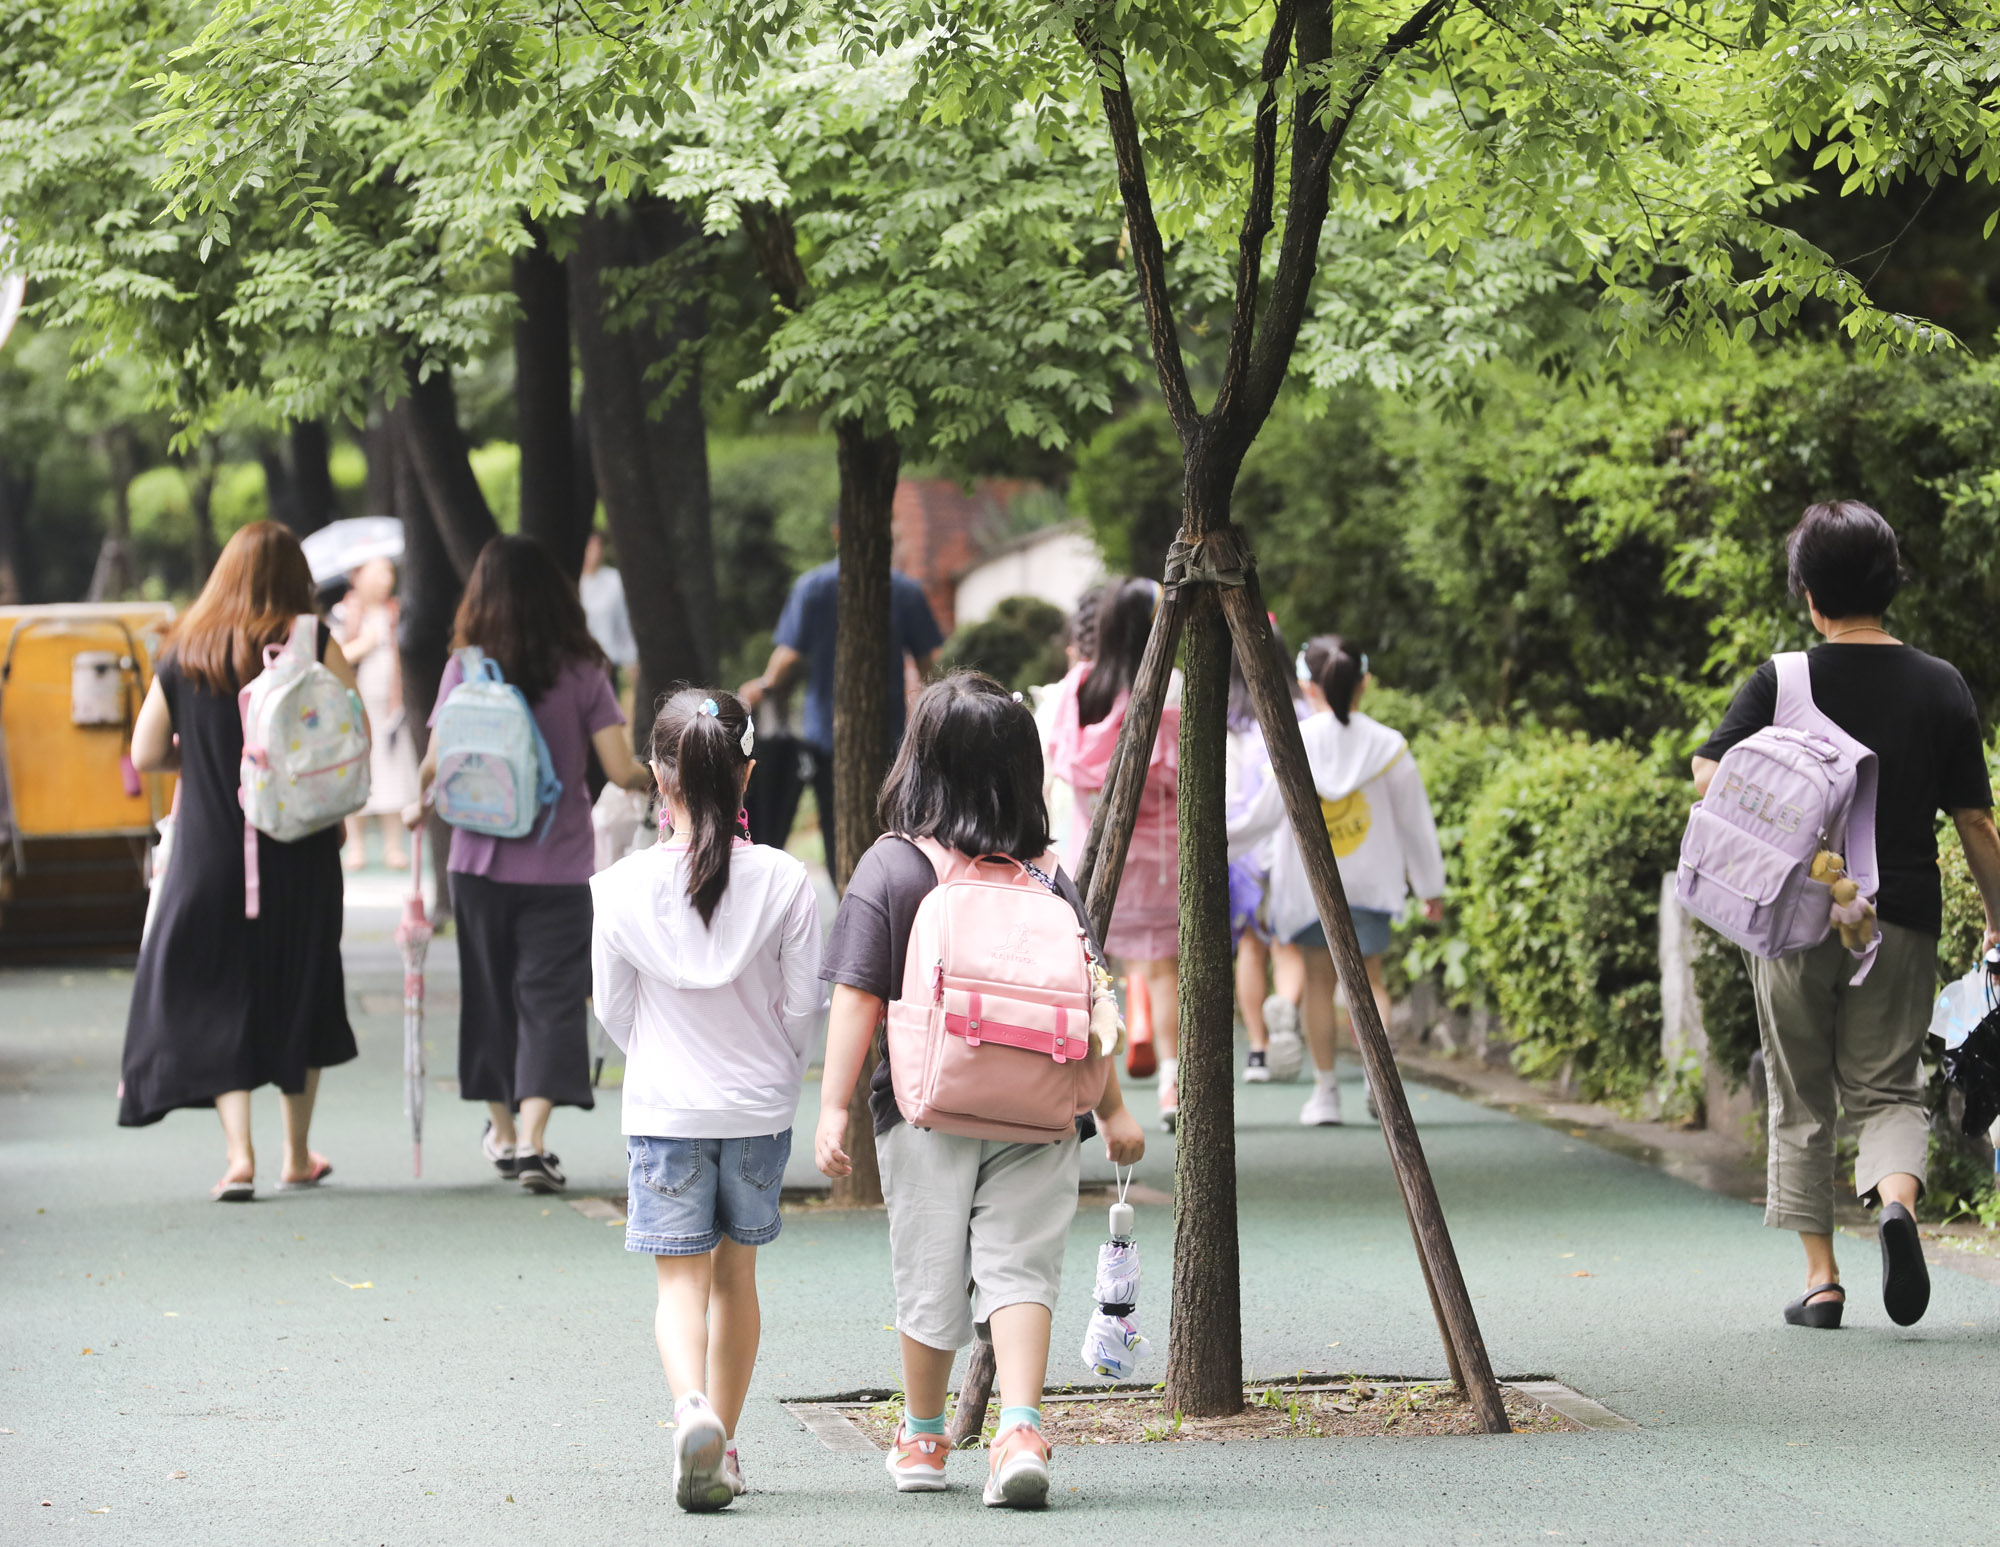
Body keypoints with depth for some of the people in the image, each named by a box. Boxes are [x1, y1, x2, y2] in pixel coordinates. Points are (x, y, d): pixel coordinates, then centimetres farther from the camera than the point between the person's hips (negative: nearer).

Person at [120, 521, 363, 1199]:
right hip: (300, 853, -1)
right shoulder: (313, 645, -5)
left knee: (216, 999, 5)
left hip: (209, 853, 1)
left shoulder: (184, 654, 1)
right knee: (301, 998, 13)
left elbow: (146, 754, 3)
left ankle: (239, 1154, -9)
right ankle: (297, 1155, 22)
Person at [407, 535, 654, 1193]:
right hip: (560, 864, -1)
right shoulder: (582, 672, -5)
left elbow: (438, 764, -8)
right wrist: (651, 777, 14)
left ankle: (503, 1131, 28)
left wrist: (417, 805, 13)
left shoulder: (466, 669, -5)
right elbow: (619, 768, -8)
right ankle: (533, 1139, -16)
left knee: (491, 991, 16)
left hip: (482, 860, 1)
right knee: (550, 996, -1)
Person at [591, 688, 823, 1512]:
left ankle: (693, 1405, -25)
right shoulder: (783, 881, -10)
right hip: (759, 1107, 2)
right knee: (735, 1272, 17)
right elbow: (802, 1005, -4)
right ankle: (722, 1448, 22)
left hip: (664, 1108, -1)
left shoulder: (624, 887, -11)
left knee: (681, 1280, 2)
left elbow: (612, 1009, 0)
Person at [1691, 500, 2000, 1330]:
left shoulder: (1780, 681, -4)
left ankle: (1820, 1278, 9)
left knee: (1802, 1105, 12)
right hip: (1902, 920, 1)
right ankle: (1897, 1200, -21)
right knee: (1889, 1090, 10)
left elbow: (1709, 773, -17)